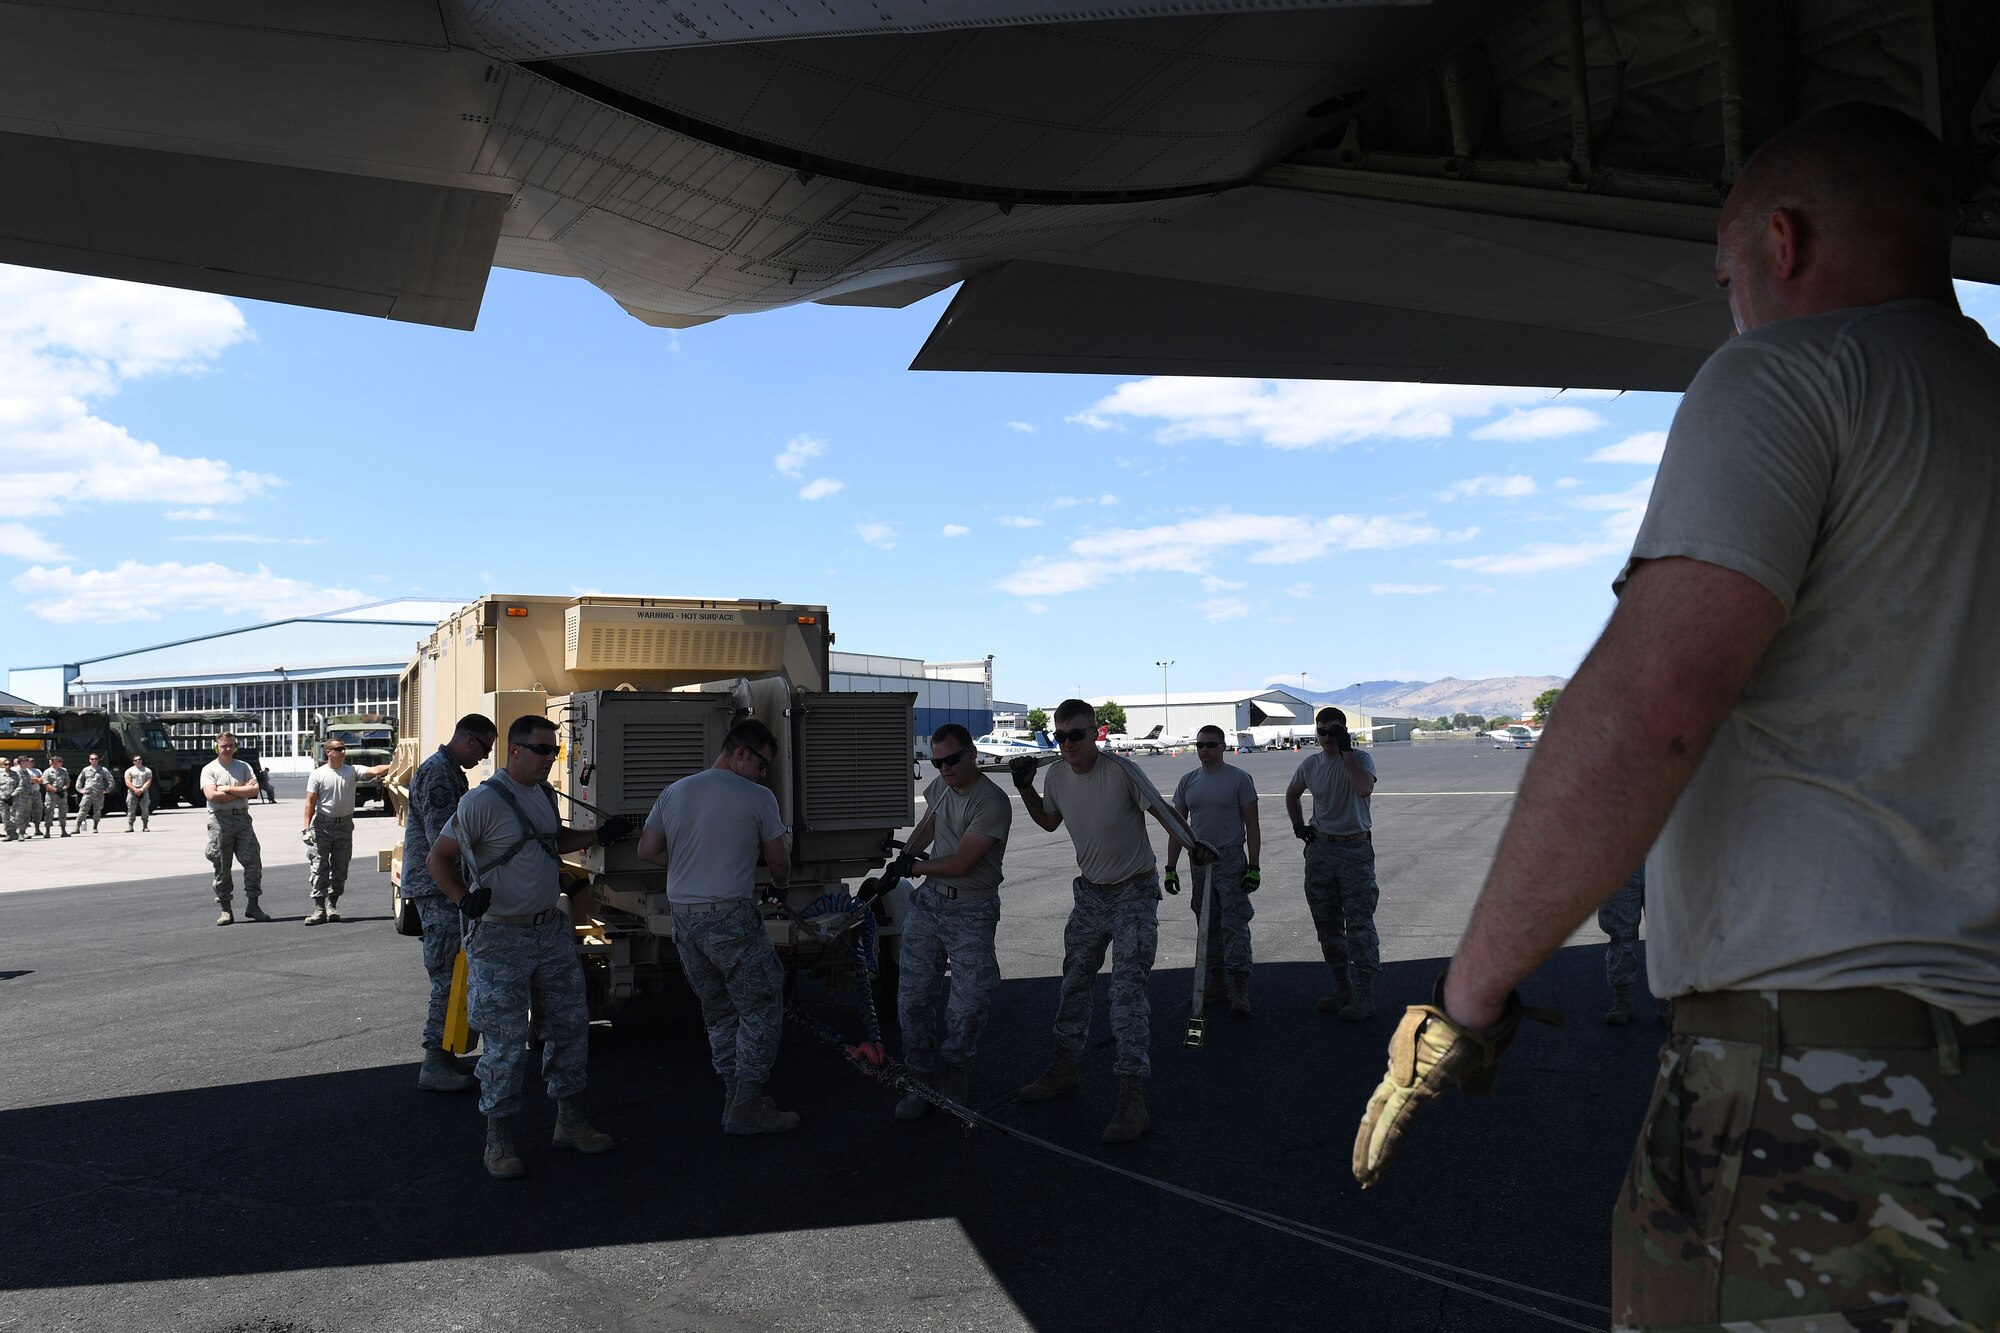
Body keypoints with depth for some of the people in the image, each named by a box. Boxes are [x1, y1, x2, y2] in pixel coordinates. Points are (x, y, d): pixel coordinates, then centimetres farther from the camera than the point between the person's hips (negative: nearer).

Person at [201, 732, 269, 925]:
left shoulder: (243, 767, 12)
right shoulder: (209, 769, 4)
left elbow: (254, 791, -3)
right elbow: (211, 795, -11)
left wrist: (228, 789, -8)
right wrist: (241, 790, -6)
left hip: (242, 817, 2)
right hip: (220, 820, -2)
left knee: (253, 862, -3)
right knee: (222, 867, 3)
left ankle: (252, 905, 6)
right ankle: (225, 910, 10)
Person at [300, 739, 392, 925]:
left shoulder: (352, 771, 3)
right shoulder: (317, 774, -1)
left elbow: (374, 771, -11)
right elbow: (310, 802, -2)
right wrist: (306, 826, -8)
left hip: (345, 825, 2)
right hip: (322, 826, -2)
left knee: (340, 868, 5)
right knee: (319, 867, -4)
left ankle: (332, 904, 16)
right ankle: (319, 908, -2)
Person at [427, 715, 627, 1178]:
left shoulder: (544, 793, 8)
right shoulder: (483, 801, -16)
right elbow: (438, 857, -12)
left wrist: (599, 836, 13)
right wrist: (464, 898, -26)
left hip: (551, 929, 8)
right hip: (501, 939, -8)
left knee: (570, 1026, 13)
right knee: (507, 1044, -1)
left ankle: (570, 1124, 28)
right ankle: (498, 1142, 15)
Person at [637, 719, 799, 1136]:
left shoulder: (674, 792, 11)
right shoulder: (757, 798, -6)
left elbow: (647, 850, 10)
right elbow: (778, 861, 4)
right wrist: (780, 882, 25)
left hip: (683, 917, 7)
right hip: (731, 917, -7)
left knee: (718, 1011, 17)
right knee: (761, 1009, 4)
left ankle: (735, 1096, 24)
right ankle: (747, 1108, 5)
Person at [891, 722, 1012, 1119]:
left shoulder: (993, 803, -20)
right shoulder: (940, 786, 5)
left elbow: (959, 864, -21)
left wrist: (912, 867, -8)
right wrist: (904, 856, 9)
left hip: (971, 912, -6)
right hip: (929, 901, 6)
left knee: (968, 1005, -6)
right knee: (913, 997, 5)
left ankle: (952, 1077, 18)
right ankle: (920, 1081, 17)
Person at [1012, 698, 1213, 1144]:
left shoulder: (1121, 770, -21)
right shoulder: (1056, 775, -2)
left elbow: (1162, 810, -10)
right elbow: (1049, 821, 16)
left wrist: (1194, 845, -22)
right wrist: (1025, 788, 3)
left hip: (1134, 894, -7)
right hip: (1089, 893, 7)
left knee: (1127, 991, -13)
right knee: (1073, 982, 18)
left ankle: (1133, 1101, -9)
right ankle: (1064, 1069, 37)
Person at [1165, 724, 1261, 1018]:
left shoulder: (1239, 779, -2)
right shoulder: (1187, 781, 10)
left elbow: (1252, 825, -3)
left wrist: (1253, 867, -9)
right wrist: (1171, 867, 8)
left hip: (1231, 861, -5)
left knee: (1234, 926, -8)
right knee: (1208, 927, 11)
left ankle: (1239, 991, -7)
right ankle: (1217, 983, 21)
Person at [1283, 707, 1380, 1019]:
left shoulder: (1360, 759, -7)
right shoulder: (1310, 764, 6)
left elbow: (1364, 788, -29)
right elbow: (1292, 794, 24)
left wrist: (1346, 751, -24)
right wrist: (1298, 826, 12)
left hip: (1355, 849, -5)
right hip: (1320, 849, 6)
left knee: (1359, 923, -6)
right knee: (1327, 923, 12)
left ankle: (1364, 996, 0)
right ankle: (1343, 989, 25)